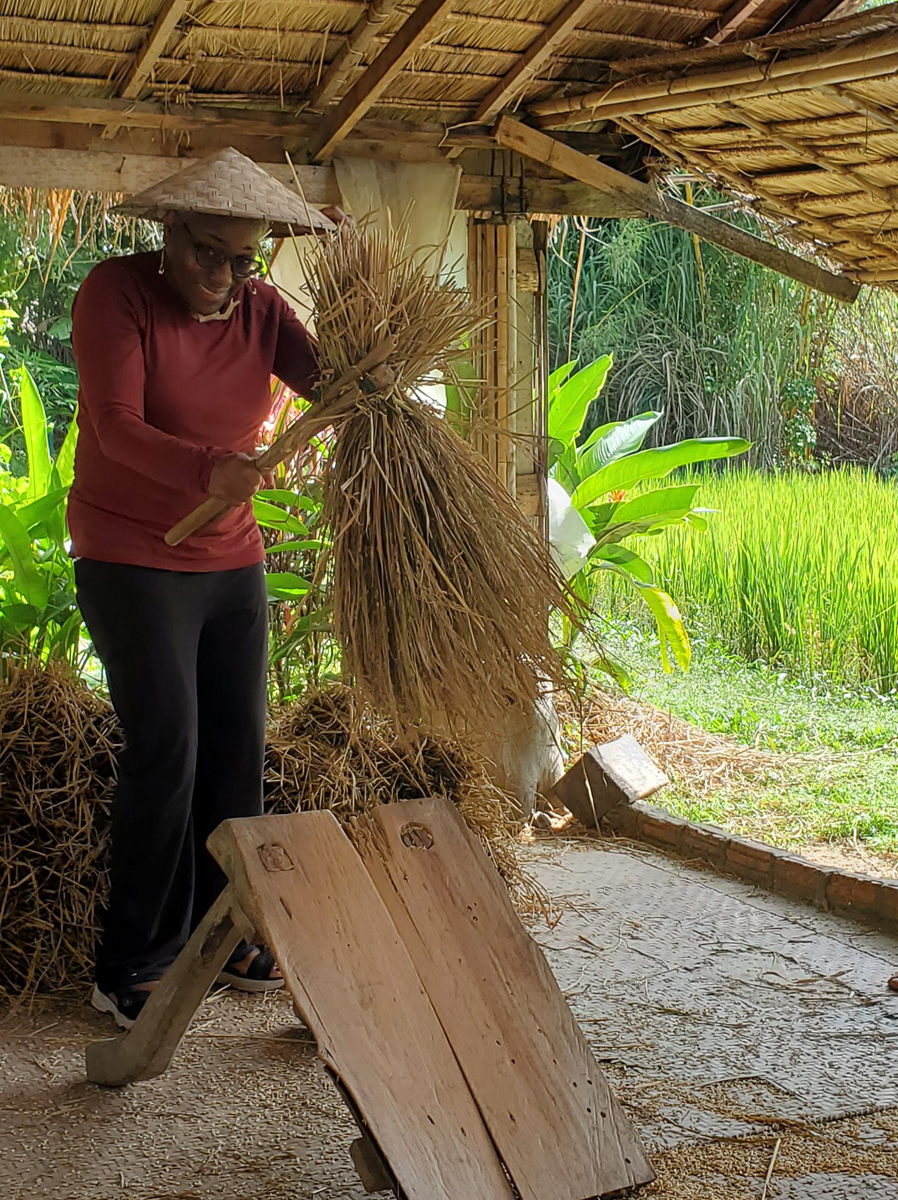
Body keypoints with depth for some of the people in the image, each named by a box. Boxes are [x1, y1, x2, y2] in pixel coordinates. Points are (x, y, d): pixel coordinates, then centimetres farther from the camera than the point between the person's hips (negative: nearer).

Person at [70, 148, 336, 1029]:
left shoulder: (260, 310, 4)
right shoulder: (116, 292, -11)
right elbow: (118, 426, -24)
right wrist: (206, 470, -41)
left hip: (232, 560, 6)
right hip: (132, 559, -6)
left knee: (236, 749, 6)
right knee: (165, 748, -12)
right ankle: (131, 969, -1)